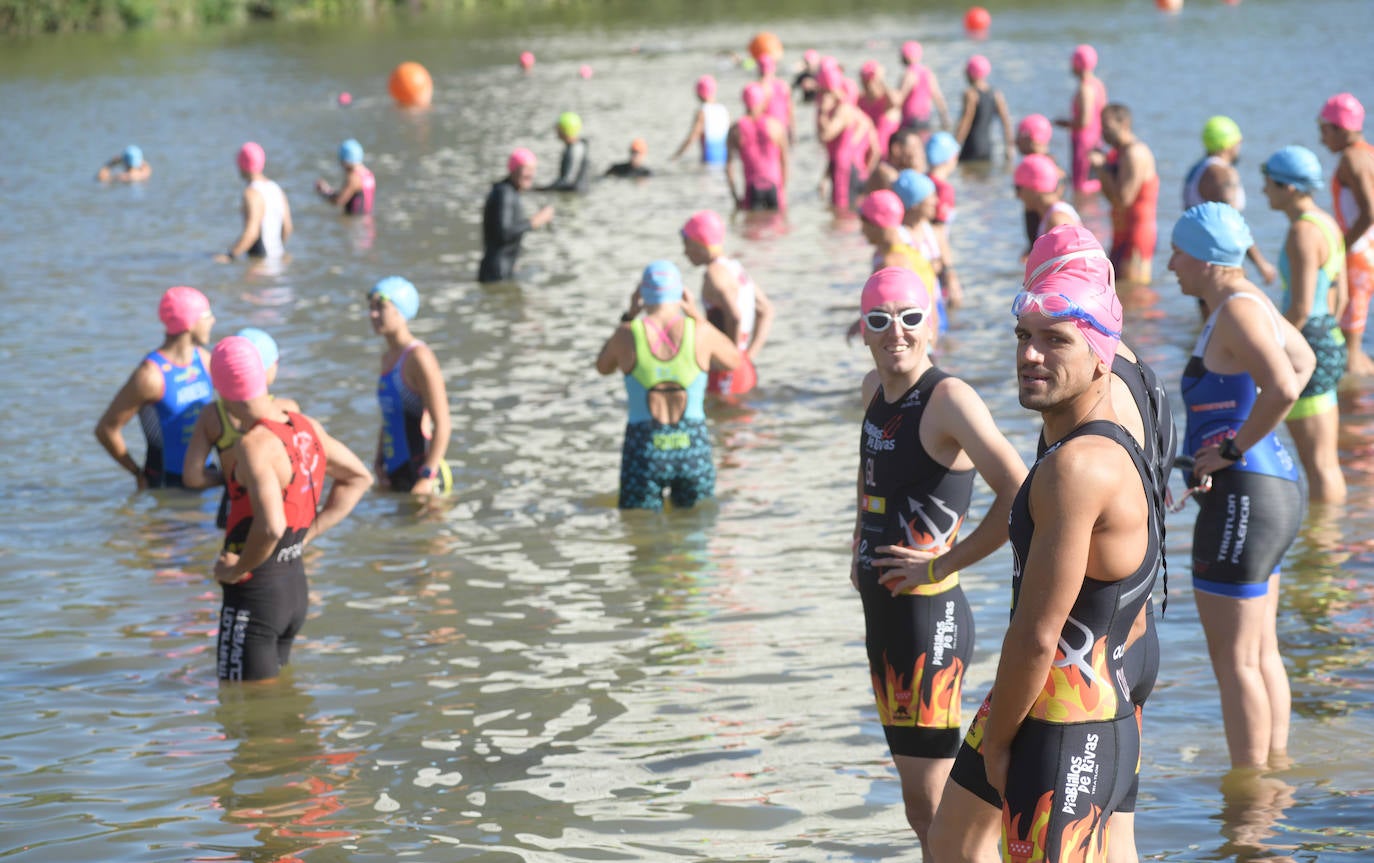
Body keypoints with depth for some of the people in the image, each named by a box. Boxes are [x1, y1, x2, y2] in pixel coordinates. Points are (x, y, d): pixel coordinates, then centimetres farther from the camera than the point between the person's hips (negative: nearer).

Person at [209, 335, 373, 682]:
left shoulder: (254, 445, -22)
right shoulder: (306, 427, 4)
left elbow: (270, 526, -34)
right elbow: (358, 478, 19)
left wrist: (237, 569, -16)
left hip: (255, 592, -8)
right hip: (296, 585, 8)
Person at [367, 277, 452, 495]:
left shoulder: (419, 357, -13)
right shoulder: (388, 358, 14)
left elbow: (442, 424, -18)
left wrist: (427, 477, -23)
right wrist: (379, 461, 12)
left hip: (420, 473, -9)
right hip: (395, 474, 9)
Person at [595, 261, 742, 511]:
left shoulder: (627, 335, -8)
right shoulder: (700, 332, -7)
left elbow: (603, 366, 14)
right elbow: (734, 361, 14)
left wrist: (628, 317, 15)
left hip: (645, 452, -1)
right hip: (693, 449, 1)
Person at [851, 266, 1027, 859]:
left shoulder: (948, 398, -16)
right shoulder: (875, 389, 10)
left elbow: (1020, 496, -27)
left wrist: (944, 564, -19)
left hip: (928, 615, -9)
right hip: (881, 612, 9)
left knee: (933, 808, -7)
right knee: (919, 803, 15)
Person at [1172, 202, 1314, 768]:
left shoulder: (1237, 311, -18)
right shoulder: (1246, 302, 12)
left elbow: (1283, 386, -34)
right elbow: (1304, 360, 30)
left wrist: (1233, 449, -22)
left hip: (1243, 494, -11)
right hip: (1274, 486, 11)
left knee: (1234, 658, -4)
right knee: (1261, 652, 18)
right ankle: (1275, 769, 26)